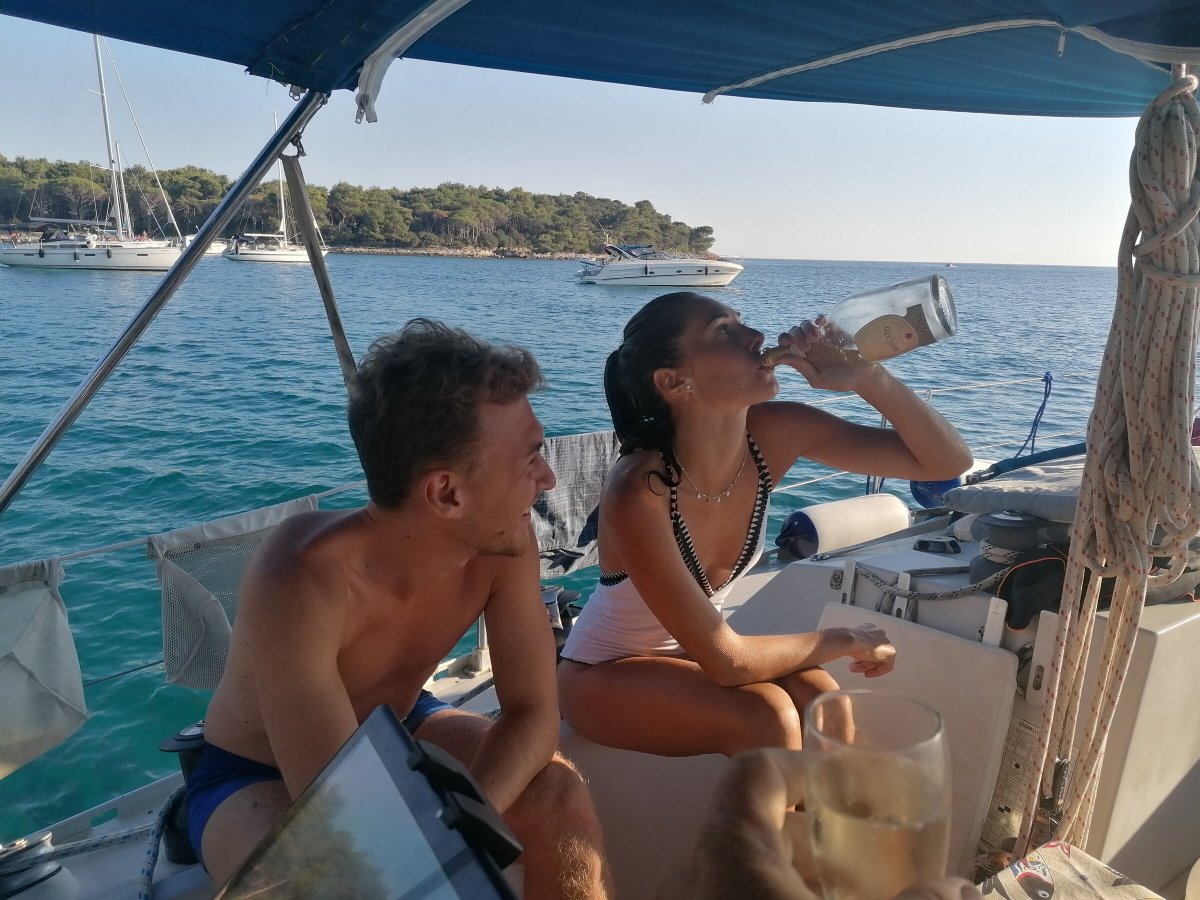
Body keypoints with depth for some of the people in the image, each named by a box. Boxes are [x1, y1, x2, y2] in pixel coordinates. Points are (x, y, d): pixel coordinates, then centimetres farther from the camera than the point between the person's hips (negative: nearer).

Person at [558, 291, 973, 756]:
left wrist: (868, 376, -27)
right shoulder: (639, 491, -33)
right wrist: (849, 640, -15)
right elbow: (727, 661, -29)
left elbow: (948, 461, -12)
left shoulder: (774, 434, -17)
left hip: (688, 658, 5)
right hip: (604, 678, -5)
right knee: (766, 716, -27)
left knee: (818, 696, -20)